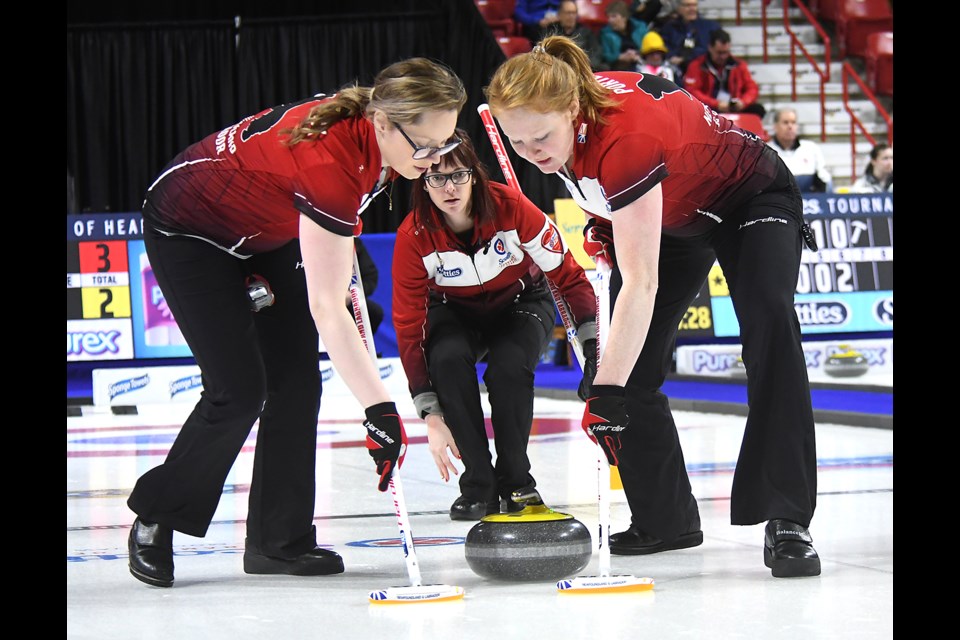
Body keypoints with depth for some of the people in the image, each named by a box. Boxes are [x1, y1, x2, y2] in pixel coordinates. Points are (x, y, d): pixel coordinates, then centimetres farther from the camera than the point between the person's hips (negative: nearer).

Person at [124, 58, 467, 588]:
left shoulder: (373, 130, -18)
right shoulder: (329, 159, -40)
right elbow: (326, 310, -39)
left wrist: (342, 244, 3)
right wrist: (379, 409, -40)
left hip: (265, 231, 8)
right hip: (189, 230, -8)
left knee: (297, 379, -1)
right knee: (239, 390, -11)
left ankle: (278, 540, 5)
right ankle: (154, 520, 9)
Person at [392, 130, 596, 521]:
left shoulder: (510, 207, -29)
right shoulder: (413, 238, -25)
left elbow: (566, 274, -19)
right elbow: (408, 329, -21)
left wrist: (594, 343, -26)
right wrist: (430, 414, -27)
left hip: (520, 302, -1)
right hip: (455, 312, 1)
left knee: (508, 368, -31)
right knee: (448, 359, -31)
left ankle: (515, 481, -8)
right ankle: (478, 484, -18)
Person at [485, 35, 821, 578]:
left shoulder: (626, 140, -43)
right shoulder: (559, 111, -20)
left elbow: (641, 284, -45)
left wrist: (607, 392, -49)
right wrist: (607, 218, -2)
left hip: (750, 198, -8)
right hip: (671, 213, 8)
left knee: (770, 327, -30)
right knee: (634, 366, -1)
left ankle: (787, 522, -30)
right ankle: (665, 518, 11)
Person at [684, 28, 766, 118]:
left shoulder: (738, 65, 12)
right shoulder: (697, 66, 2)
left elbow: (752, 88, 14)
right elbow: (692, 91, -7)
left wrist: (743, 102, -10)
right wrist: (716, 104, -18)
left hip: (735, 109, 3)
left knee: (758, 109, -22)